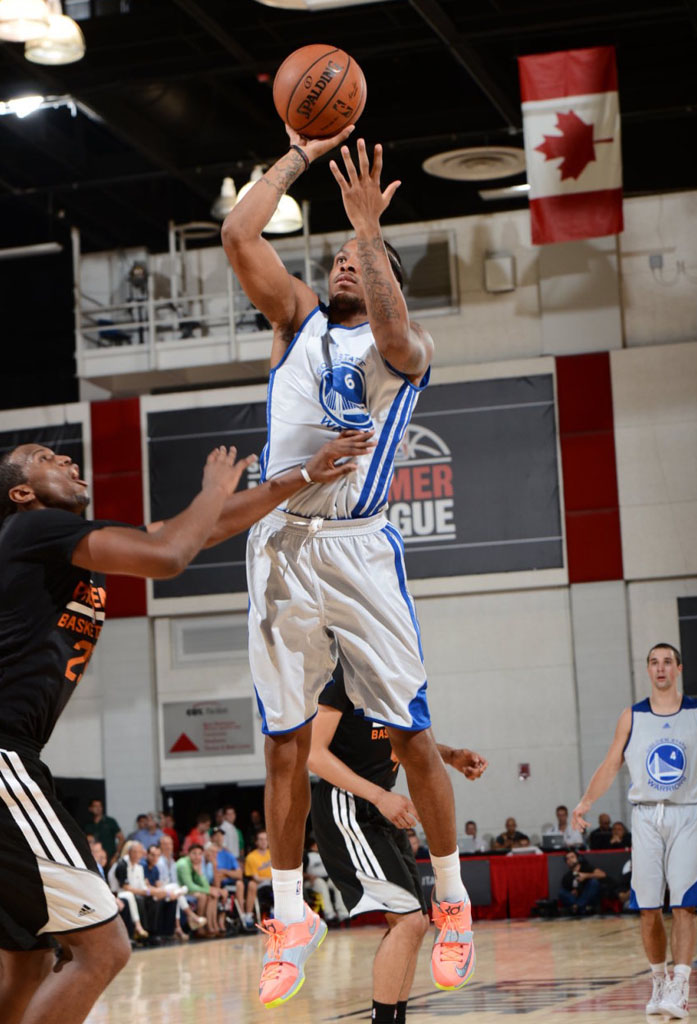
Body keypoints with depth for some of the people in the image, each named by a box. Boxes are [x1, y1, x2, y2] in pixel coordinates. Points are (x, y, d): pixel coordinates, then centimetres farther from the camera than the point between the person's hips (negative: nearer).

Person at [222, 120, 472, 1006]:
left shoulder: (406, 348, 6)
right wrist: (300, 154, 8)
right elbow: (238, 234, 3)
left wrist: (369, 225, -17)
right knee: (284, 739, 5)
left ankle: (451, 900, 14)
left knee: (410, 732, -1)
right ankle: (292, 918, 14)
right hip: (281, 545, 3)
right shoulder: (298, 319, 16)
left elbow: (391, 333, -20)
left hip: (360, 548, -3)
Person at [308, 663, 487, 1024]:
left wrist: (452, 756, 3)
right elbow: (314, 753, -19)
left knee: (410, 922, 11)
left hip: (381, 808, 9)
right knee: (409, 920, -17)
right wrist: (380, 796, -24)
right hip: (345, 808, -9)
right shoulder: (346, 674, -16)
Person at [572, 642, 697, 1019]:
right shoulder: (632, 717, 6)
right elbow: (610, 766, 8)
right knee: (648, 909, 2)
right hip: (646, 816, 2)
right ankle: (659, 981, 16)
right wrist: (586, 801, -3)